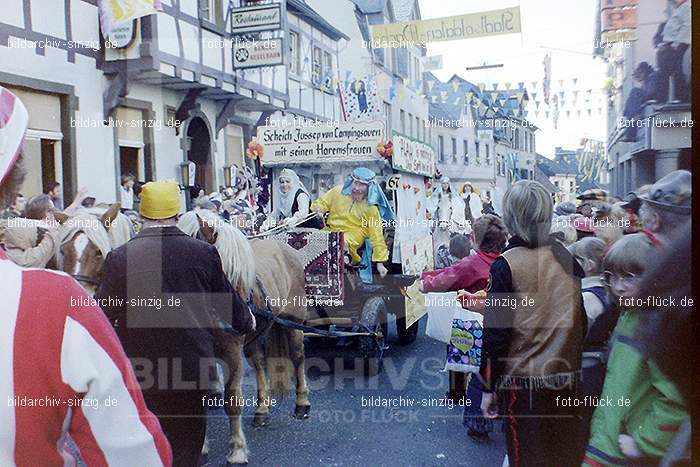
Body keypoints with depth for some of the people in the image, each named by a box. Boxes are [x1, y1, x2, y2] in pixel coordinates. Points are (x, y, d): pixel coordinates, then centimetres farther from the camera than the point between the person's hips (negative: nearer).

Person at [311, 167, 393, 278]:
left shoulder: (371, 208, -5)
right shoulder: (338, 191, 1)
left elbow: (377, 236, -6)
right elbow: (321, 202, 13)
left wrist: (380, 262, -10)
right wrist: (319, 209, -14)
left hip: (354, 233, -3)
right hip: (331, 230, 3)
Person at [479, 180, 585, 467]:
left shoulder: (504, 266, -15)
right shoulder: (566, 256, -2)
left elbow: (495, 332, -13)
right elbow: (580, 318, 4)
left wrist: (488, 388, -4)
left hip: (524, 381, -4)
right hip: (568, 377, 4)